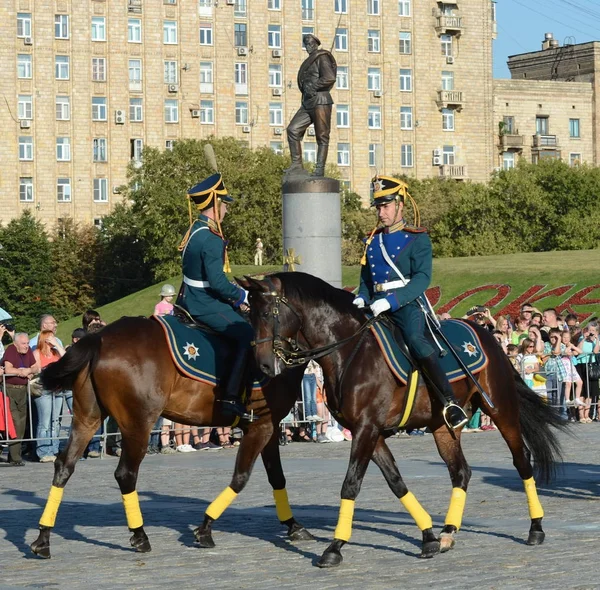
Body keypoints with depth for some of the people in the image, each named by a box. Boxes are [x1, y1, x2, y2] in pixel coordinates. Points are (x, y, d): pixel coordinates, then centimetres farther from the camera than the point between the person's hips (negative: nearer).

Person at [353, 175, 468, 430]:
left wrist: (391, 300, -23)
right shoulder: (373, 241, 18)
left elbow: (422, 278, -12)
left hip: (408, 304, -7)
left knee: (415, 338, -33)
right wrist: (362, 298, 2)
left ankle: (450, 402, -34)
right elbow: (366, 278, 25)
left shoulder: (417, 239, -1)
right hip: (377, 306, 7)